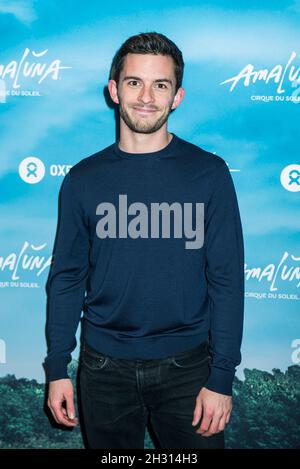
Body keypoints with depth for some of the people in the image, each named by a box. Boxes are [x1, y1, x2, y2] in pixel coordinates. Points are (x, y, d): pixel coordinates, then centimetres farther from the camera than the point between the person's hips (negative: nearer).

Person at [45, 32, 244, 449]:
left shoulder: (208, 173, -5)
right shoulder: (84, 179, 0)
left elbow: (227, 280, -6)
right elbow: (66, 278, 3)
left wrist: (221, 377, -8)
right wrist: (57, 368, 2)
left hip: (186, 366, -1)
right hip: (104, 368, 2)